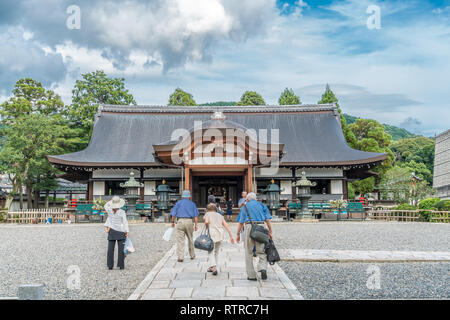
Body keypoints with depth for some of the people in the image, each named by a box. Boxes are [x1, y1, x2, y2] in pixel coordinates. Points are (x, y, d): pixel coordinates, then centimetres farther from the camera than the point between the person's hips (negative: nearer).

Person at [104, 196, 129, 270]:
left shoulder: (109, 210, -7)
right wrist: (127, 232, -5)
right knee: (121, 249, 3)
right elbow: (125, 223, -11)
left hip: (112, 231, 3)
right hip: (120, 232, -2)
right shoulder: (122, 212, -14)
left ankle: (110, 266, 4)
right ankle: (121, 265, -1)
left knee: (110, 249, 6)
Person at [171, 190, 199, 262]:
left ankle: (180, 257, -6)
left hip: (180, 221, -2)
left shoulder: (178, 203, 9)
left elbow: (173, 214, 4)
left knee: (180, 240, -2)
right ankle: (192, 255, 26)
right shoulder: (192, 204, 12)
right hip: (189, 221, 2)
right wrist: (195, 225, 5)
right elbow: (196, 215, 4)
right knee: (190, 239, 17)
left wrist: (173, 222, 16)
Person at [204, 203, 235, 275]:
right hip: (220, 234, 4)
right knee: (216, 252, 17)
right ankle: (215, 267, 16)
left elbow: (207, 222, -9)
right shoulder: (220, 215, 23)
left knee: (210, 251, -1)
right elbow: (226, 226, 15)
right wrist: (231, 236, 14)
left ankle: (215, 266, -20)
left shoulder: (208, 214, 12)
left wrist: (207, 227, 11)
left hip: (212, 233, -4)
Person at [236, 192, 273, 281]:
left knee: (249, 252, 7)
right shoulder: (262, 205, 18)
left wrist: (238, 234, 17)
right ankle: (263, 268, -17)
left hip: (249, 227, -1)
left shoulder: (244, 207, 17)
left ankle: (251, 275, 8)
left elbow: (241, 223, 12)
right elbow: (268, 220, 7)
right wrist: (270, 232, 9)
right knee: (261, 251, 8)